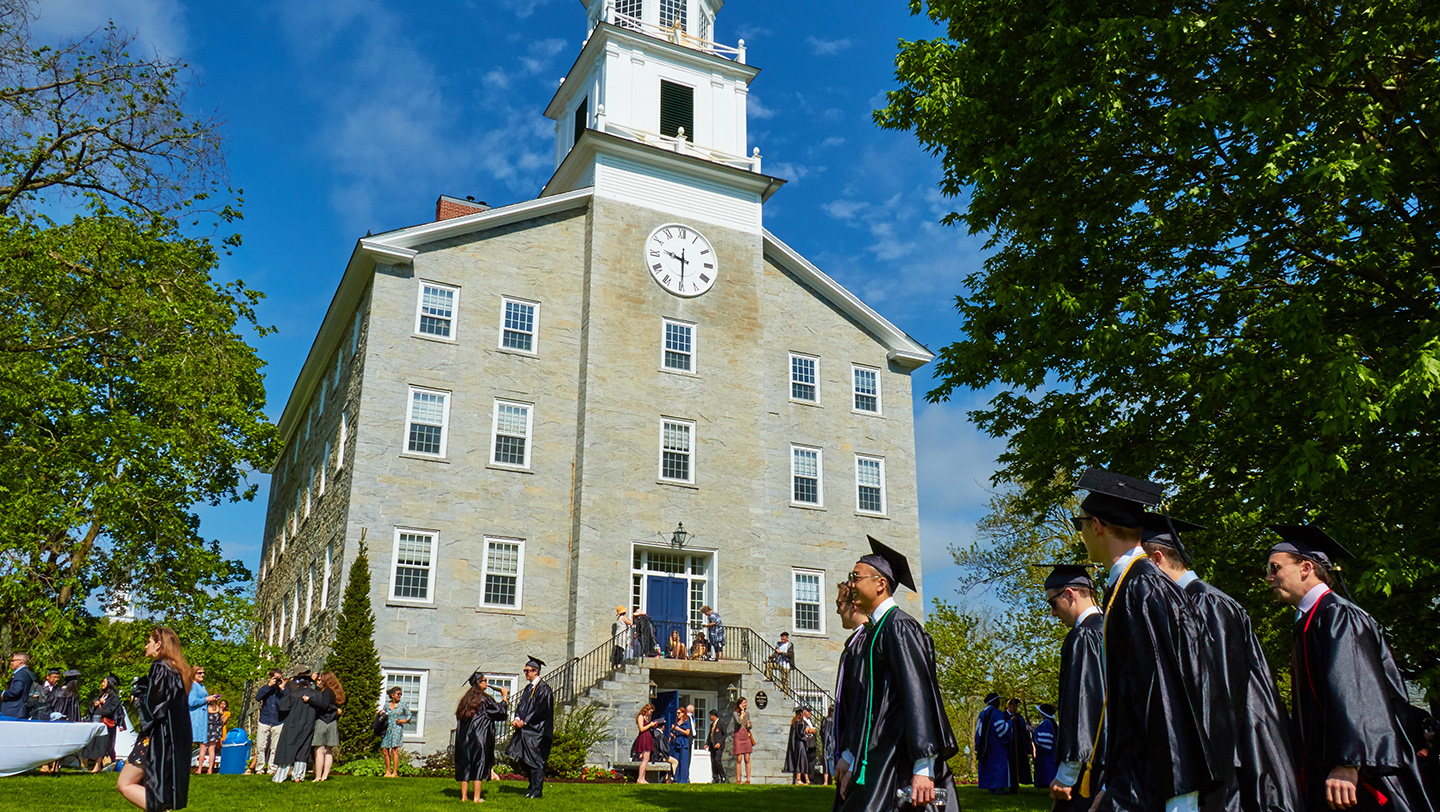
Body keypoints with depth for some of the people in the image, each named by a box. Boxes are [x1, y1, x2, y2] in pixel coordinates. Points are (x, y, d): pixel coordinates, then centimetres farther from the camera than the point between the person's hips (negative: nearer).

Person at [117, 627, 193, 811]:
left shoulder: (159, 667, -12)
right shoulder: (177, 669, 16)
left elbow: (152, 704, -16)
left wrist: (138, 690, 1)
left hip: (158, 738, -9)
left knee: (124, 785, -6)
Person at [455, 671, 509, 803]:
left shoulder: (466, 698, 11)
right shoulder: (484, 698, -9)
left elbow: (459, 715, 18)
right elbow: (500, 711, -4)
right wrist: (504, 697, 7)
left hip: (464, 737, 6)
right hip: (480, 737, -6)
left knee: (465, 764, 8)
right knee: (479, 764, -2)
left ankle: (463, 796, 7)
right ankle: (476, 797, -4)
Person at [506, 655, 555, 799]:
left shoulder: (543, 689, -10)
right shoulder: (528, 688, 16)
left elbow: (540, 710, -16)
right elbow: (522, 705, 16)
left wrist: (524, 722, -16)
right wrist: (517, 719, -3)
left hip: (537, 731, -8)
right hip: (525, 729, 8)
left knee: (535, 761, -6)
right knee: (526, 760, 9)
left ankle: (537, 791, -2)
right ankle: (533, 787, 19)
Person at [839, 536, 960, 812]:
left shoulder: (898, 626, -11)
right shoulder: (878, 630, 17)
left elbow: (917, 695, -20)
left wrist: (923, 768, -25)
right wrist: (854, 767, 21)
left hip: (900, 765, -9)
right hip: (881, 762, 9)